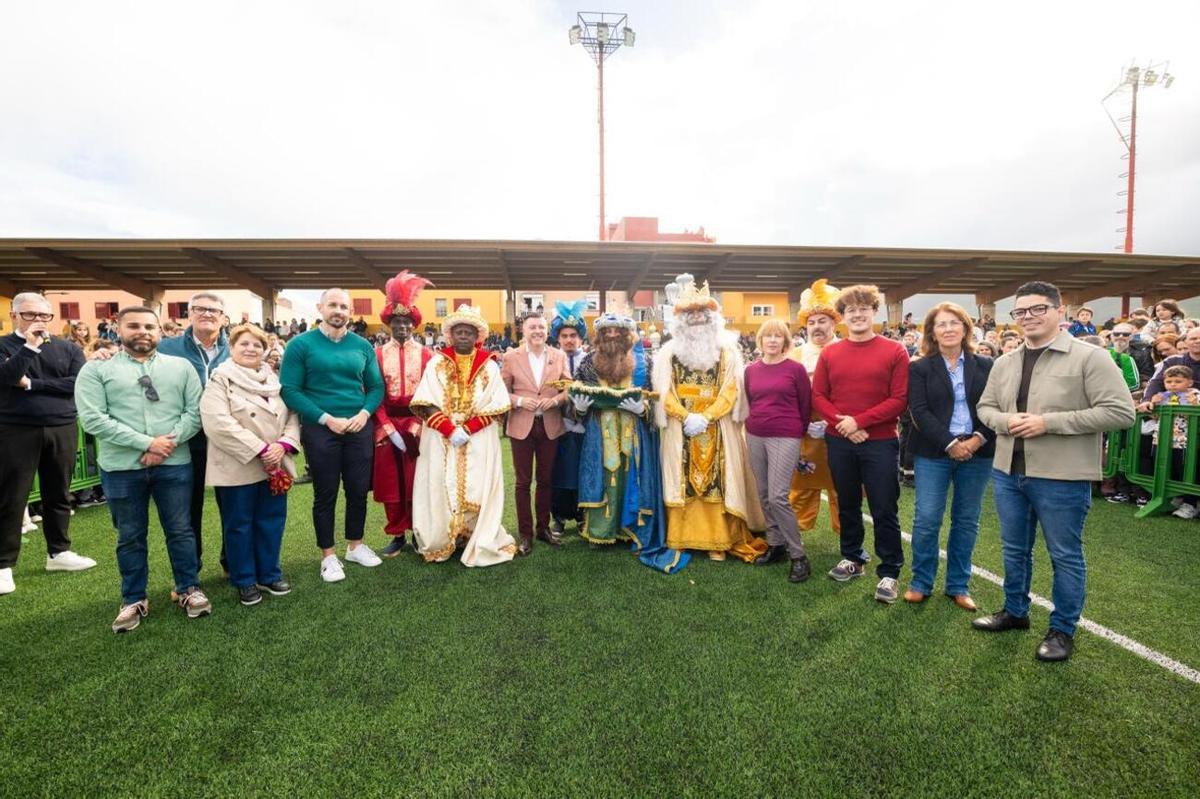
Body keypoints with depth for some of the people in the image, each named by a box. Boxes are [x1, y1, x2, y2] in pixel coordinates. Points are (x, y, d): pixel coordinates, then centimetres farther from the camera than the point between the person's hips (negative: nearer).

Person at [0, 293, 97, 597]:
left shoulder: (68, 348, 7)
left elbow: (77, 383, -6)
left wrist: (32, 384, -8)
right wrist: (29, 346, -19)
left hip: (62, 429, 2)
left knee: (58, 495, 12)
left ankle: (58, 552, 24)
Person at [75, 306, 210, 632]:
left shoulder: (181, 366, 6)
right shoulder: (96, 369, 1)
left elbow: (195, 411, -1)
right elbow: (92, 419, -9)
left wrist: (169, 443, -14)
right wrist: (147, 443, -15)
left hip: (175, 464, 1)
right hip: (121, 468, 0)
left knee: (181, 530, 9)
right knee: (130, 537, 13)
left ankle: (189, 589, 24)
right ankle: (133, 600, 28)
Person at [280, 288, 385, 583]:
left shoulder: (362, 346, 5)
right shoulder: (301, 345, -5)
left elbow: (376, 386, 6)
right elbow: (289, 390, -10)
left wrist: (364, 413, -12)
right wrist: (326, 418, -17)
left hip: (359, 428, 3)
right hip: (320, 429, -3)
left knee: (358, 489, 11)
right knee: (325, 494, 7)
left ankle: (355, 545, 30)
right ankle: (328, 555, 22)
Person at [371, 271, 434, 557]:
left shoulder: (425, 354, 0)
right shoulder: (378, 354, 3)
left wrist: (414, 427, -12)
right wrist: (389, 429, -11)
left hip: (417, 424, -1)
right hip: (386, 426, 1)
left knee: (417, 482, 5)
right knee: (390, 483, 7)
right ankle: (397, 535, 20)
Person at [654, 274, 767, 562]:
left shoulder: (726, 351, 4)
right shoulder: (670, 352, 6)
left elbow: (731, 390, -3)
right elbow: (665, 391, 1)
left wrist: (705, 417, -14)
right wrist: (687, 416, -13)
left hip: (716, 428, -1)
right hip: (681, 427, 1)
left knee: (717, 481, -1)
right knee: (682, 481, 2)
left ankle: (717, 540, 6)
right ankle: (680, 537, 10)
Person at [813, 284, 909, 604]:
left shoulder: (894, 352, -4)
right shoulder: (829, 353, 5)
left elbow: (899, 400, -9)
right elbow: (818, 395, 3)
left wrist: (859, 421, -17)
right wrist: (841, 422, -13)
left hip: (880, 443, -3)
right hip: (839, 442, 3)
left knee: (884, 510, 3)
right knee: (847, 505, 16)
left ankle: (889, 573, 17)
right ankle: (852, 559, 33)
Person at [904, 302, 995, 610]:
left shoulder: (985, 366, 8)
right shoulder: (919, 368, 0)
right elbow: (919, 411, -8)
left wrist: (978, 439, -12)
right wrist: (951, 444, -16)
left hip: (977, 453, 3)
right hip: (933, 454, -2)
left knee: (966, 521, 10)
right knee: (926, 519, -1)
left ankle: (958, 585, 24)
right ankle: (921, 582, 15)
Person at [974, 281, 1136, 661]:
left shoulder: (1089, 357, -9)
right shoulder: (1004, 363, 7)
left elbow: (1120, 412, -14)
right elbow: (985, 406, 14)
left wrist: (1049, 422, -20)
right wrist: (1006, 420, -9)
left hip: (1062, 477, -5)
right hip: (1008, 472, 5)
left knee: (1065, 555, 10)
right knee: (1014, 549, 18)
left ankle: (1063, 629, 26)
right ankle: (1015, 611, 36)